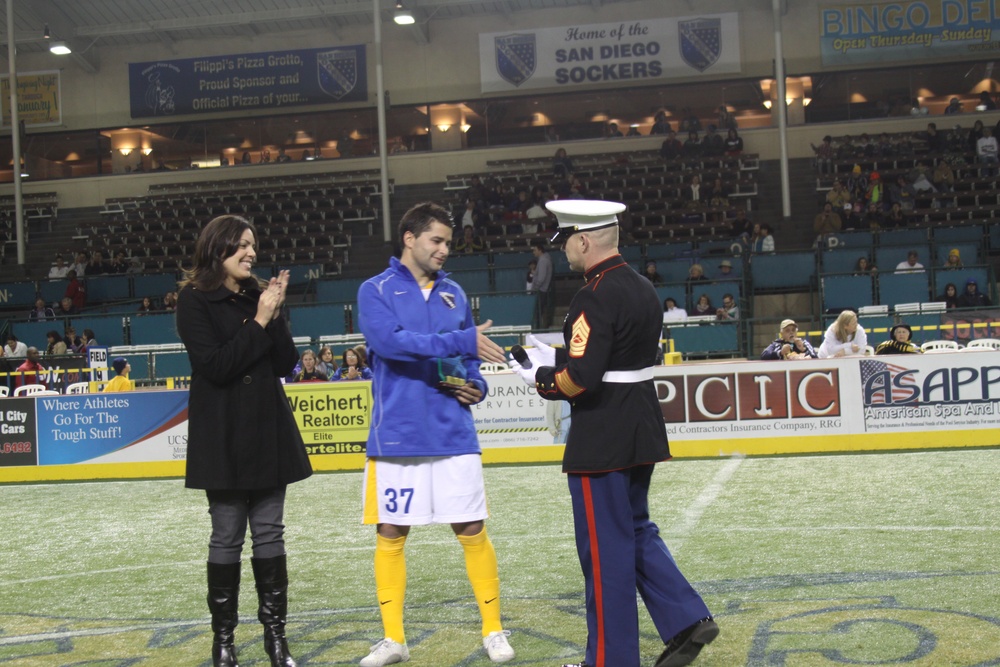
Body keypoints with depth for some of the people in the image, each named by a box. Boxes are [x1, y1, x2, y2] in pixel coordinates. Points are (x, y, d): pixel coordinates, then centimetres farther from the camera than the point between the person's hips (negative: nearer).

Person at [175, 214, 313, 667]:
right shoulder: (195, 300, -5)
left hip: (268, 432, 5)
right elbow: (215, 366, -16)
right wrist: (259, 322, -15)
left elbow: (286, 364, 4)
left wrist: (275, 315, -8)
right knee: (227, 538, 2)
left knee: (270, 535, 7)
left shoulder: (258, 296, 10)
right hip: (223, 438, -5)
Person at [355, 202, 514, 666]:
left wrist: (476, 386, -3)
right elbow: (389, 341, -20)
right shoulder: (376, 291, -1)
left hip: (454, 435, 3)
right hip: (396, 436, -2)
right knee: (390, 535, 5)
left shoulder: (454, 294, 12)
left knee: (472, 531, 3)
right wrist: (462, 341, -25)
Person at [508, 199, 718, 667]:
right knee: (637, 531, 20)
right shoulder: (642, 288, 10)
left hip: (602, 442, -9)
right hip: (640, 432, 9)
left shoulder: (594, 298, -19)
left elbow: (581, 378, -24)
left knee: (605, 549, 2)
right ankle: (687, 621, 15)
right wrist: (556, 358, 14)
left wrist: (539, 379, -5)